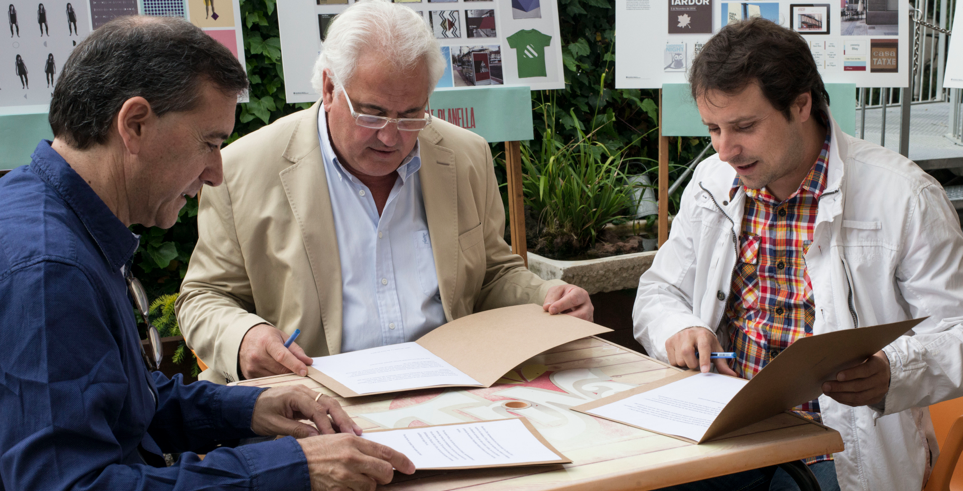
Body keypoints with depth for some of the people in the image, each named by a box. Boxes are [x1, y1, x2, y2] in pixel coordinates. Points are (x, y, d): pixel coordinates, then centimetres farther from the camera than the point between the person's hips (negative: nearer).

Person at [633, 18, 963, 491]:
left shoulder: (905, 197, -8)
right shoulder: (711, 183, 7)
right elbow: (659, 291, 16)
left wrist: (889, 374, -28)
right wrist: (679, 331, -8)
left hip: (841, 450, -3)